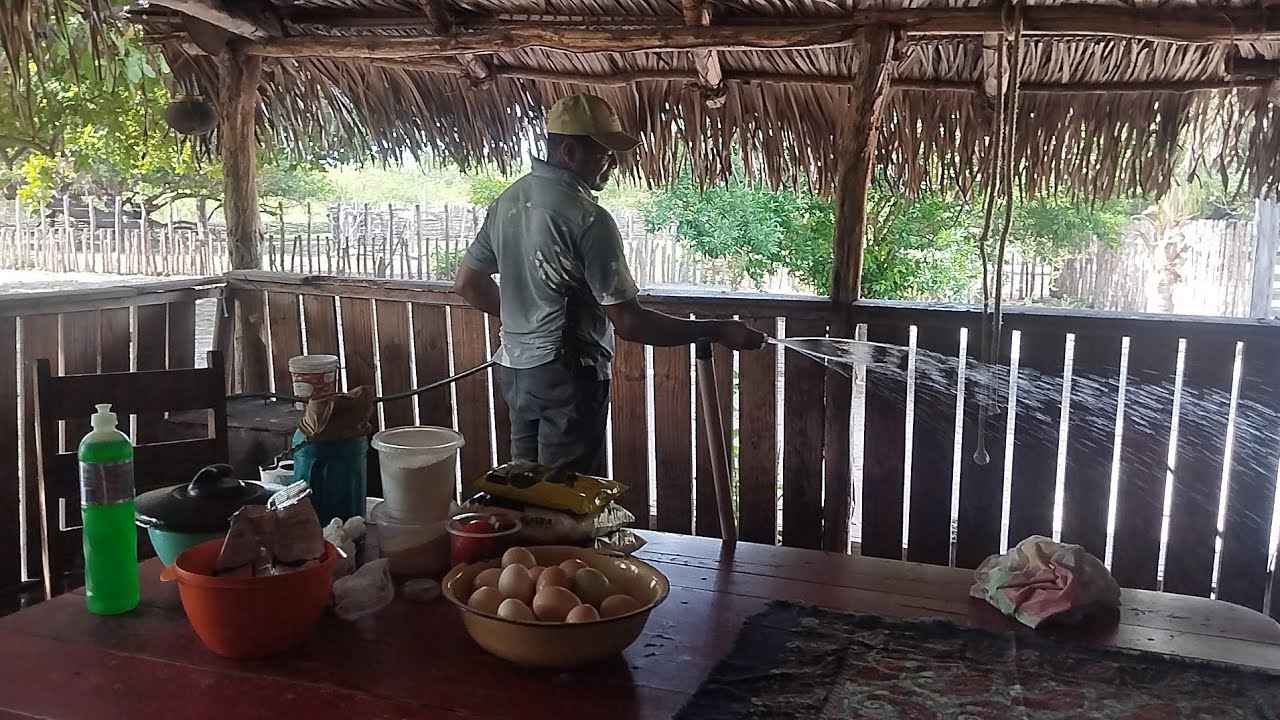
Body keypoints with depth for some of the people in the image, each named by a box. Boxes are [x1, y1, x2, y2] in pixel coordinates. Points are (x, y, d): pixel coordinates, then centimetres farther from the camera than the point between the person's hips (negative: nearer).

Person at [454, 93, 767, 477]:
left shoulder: (508, 200, 5)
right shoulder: (588, 219, -20)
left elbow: (467, 283, 14)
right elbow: (628, 323, -21)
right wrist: (717, 331, -16)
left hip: (515, 368, 8)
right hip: (567, 376, -8)